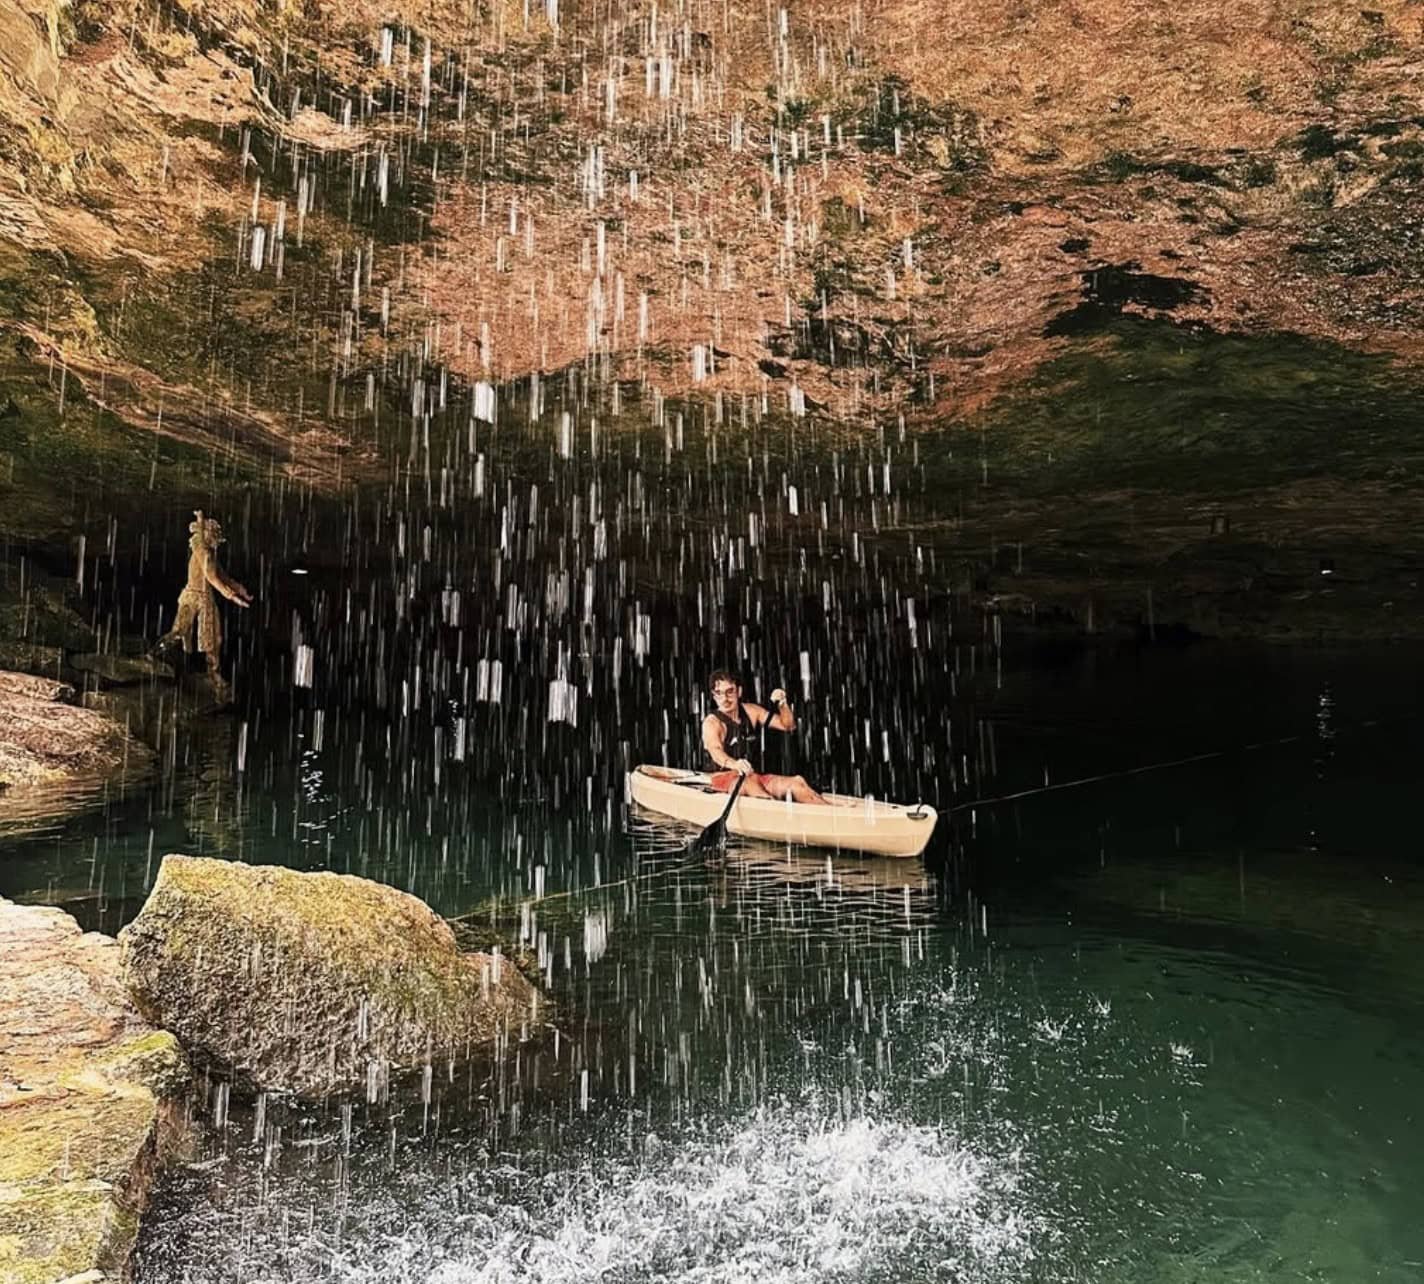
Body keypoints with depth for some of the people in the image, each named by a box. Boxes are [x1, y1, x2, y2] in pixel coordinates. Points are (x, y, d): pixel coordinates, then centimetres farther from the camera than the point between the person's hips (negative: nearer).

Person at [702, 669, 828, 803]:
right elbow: (715, 751, -32)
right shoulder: (711, 723, -11)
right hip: (723, 778, -6)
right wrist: (733, 764, -53)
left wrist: (782, 704, -8)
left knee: (797, 782, -18)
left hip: (754, 776, 6)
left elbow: (788, 726, 12)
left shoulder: (750, 711, 7)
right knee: (750, 780, -39)